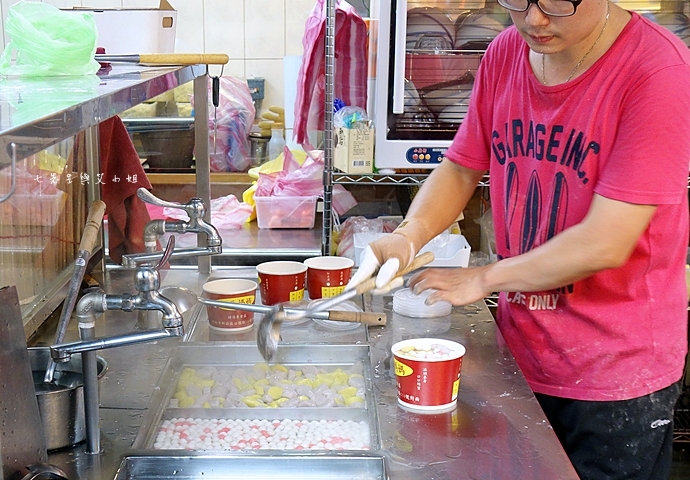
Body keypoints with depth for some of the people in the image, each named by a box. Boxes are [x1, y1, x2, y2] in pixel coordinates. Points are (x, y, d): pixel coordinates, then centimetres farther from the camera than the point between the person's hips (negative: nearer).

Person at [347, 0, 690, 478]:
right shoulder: (505, 54, -2)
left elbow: (606, 244, -24)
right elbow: (460, 169, 6)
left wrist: (483, 279, -14)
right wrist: (409, 237, -14)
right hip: (520, 351, 5)